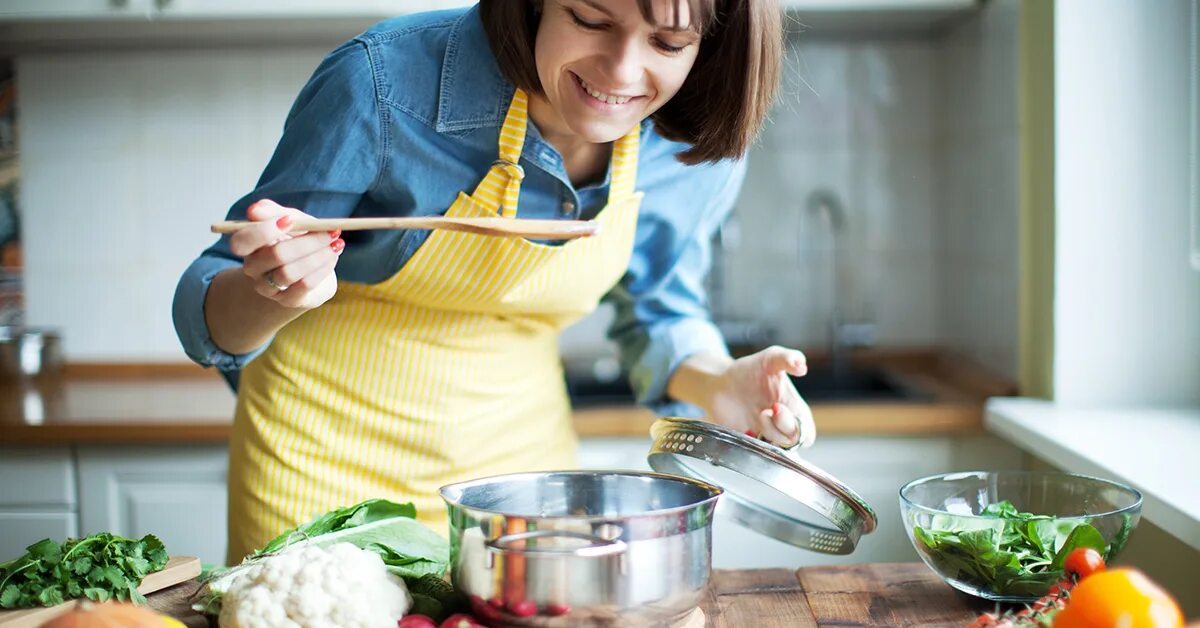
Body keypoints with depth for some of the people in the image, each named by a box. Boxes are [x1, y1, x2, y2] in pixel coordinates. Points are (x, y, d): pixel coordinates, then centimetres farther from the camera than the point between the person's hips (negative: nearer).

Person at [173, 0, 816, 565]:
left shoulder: (700, 143, -14)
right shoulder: (384, 80, -26)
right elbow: (204, 314, -17)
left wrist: (716, 384, -15)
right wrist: (269, 296, -39)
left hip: (520, 449, 3)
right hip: (327, 453, -2)